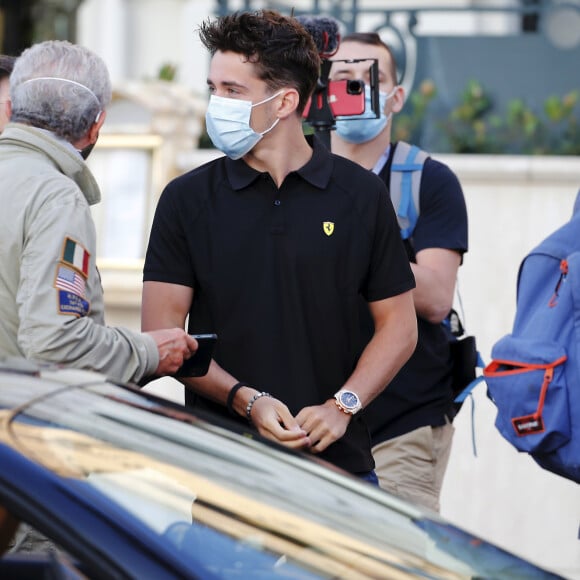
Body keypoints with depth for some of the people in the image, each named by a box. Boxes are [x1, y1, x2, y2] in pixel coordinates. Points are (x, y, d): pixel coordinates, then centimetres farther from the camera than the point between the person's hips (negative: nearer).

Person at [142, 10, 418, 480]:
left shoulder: (361, 195, 5)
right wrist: (246, 401, -13)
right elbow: (162, 331, 0)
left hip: (337, 456, 0)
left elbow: (398, 326, 7)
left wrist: (343, 406, -8)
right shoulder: (188, 199, 5)